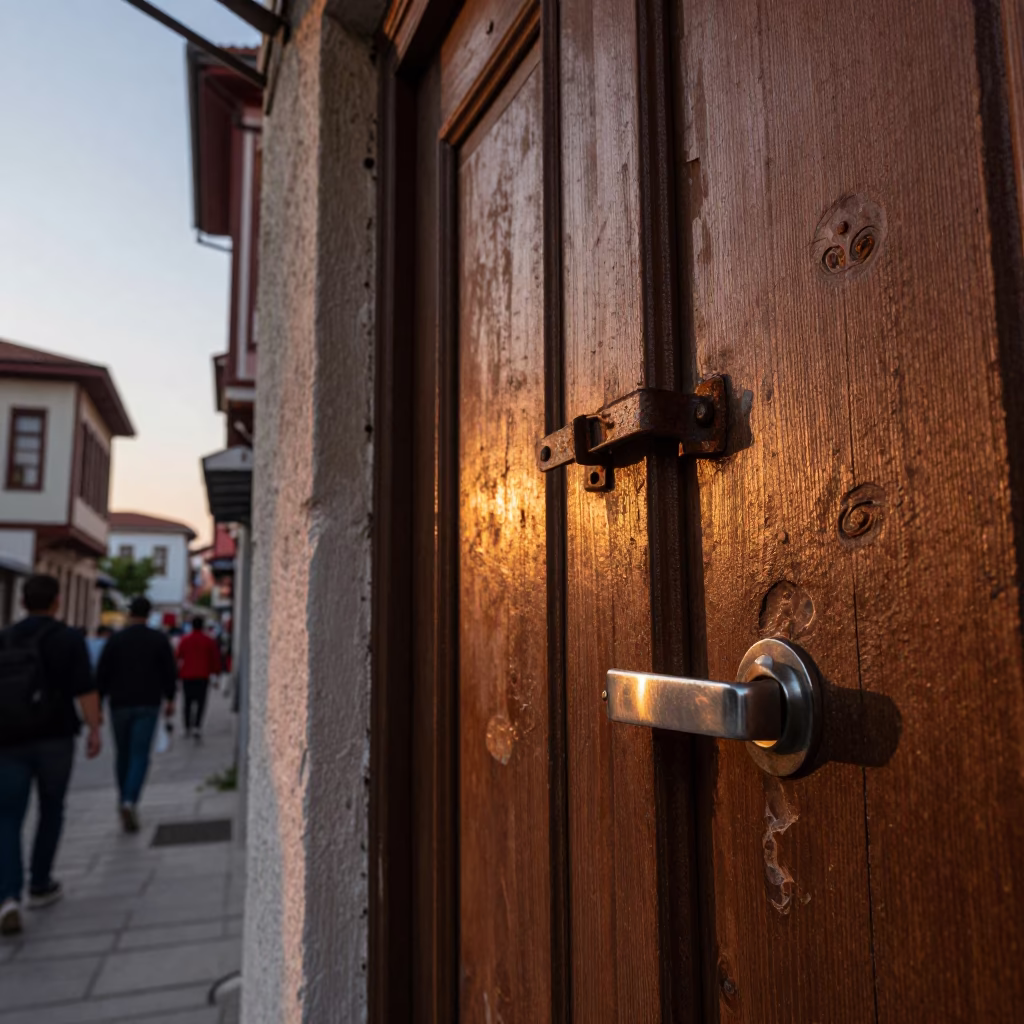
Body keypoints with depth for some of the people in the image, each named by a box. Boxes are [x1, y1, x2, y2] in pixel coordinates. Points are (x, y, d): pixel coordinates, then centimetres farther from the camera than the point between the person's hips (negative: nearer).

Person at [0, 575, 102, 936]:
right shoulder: (69, 639, -4)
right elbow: (85, 688, -14)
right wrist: (95, 730, -14)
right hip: (54, 737, -2)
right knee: (51, 811, 17)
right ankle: (40, 885, 27)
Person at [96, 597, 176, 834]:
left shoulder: (115, 640, -1)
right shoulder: (159, 639, 0)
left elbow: (102, 675, -3)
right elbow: (170, 672, 1)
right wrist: (169, 699, 13)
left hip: (120, 705, 1)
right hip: (148, 705, -1)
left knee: (123, 755, 16)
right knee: (140, 756, -3)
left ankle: (124, 801, 28)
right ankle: (130, 801, -21)